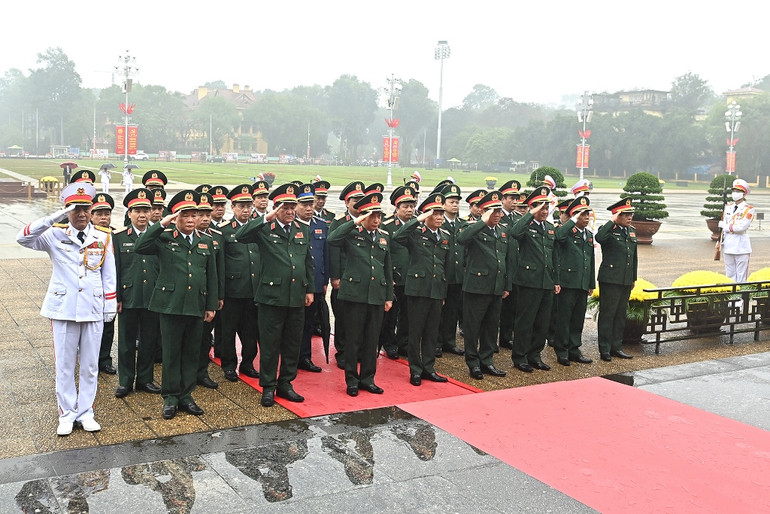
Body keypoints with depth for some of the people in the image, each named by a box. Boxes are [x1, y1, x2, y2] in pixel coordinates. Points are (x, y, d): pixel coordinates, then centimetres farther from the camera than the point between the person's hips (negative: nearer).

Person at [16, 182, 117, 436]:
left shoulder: (103, 237, 2)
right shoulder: (55, 235, -3)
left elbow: (109, 275, 6)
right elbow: (23, 238, -21)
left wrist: (111, 306, 4)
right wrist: (55, 218, -30)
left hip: (93, 310, 2)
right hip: (63, 309, -1)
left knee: (90, 365, 9)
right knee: (64, 365, 7)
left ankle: (85, 412, 22)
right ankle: (66, 414, 20)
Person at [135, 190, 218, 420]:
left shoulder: (205, 242, 10)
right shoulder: (164, 239, 0)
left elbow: (211, 277, 12)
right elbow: (140, 247, -18)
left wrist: (211, 306, 9)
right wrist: (161, 224, -19)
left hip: (197, 307, 3)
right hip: (170, 305, -3)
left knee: (191, 353, 10)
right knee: (171, 353, 4)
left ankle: (186, 396, 21)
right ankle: (170, 398, 16)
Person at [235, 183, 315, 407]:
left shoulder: (303, 230, 12)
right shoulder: (265, 229, -3)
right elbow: (240, 236, -21)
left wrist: (310, 290, 13)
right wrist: (267, 218, -24)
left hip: (297, 296, 5)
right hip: (272, 295, -5)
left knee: (293, 343, 12)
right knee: (270, 344, 3)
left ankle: (285, 384, 26)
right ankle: (268, 387, 15)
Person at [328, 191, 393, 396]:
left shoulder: (384, 237, 12)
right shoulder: (351, 233, -3)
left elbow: (388, 269, 16)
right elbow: (331, 239, -25)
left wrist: (389, 296, 13)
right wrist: (355, 222, -21)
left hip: (377, 295, 4)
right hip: (354, 294, -4)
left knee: (372, 340, 10)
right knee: (353, 339, 4)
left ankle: (367, 378, 23)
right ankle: (352, 380, 17)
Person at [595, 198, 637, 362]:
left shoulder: (632, 231, 14)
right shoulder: (609, 230, -8)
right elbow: (599, 238, -34)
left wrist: (633, 278, 20)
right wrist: (612, 221, -25)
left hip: (626, 281, 7)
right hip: (610, 279, -7)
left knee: (621, 314, 13)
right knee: (607, 314, -1)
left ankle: (616, 347, 22)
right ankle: (604, 349, 6)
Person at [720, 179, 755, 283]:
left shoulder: (749, 209, -6)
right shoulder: (728, 207, 12)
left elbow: (742, 227, -17)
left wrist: (725, 226, -8)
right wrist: (720, 240, 8)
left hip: (741, 246, -5)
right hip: (728, 246, 5)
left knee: (741, 276, -1)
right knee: (730, 275, 10)